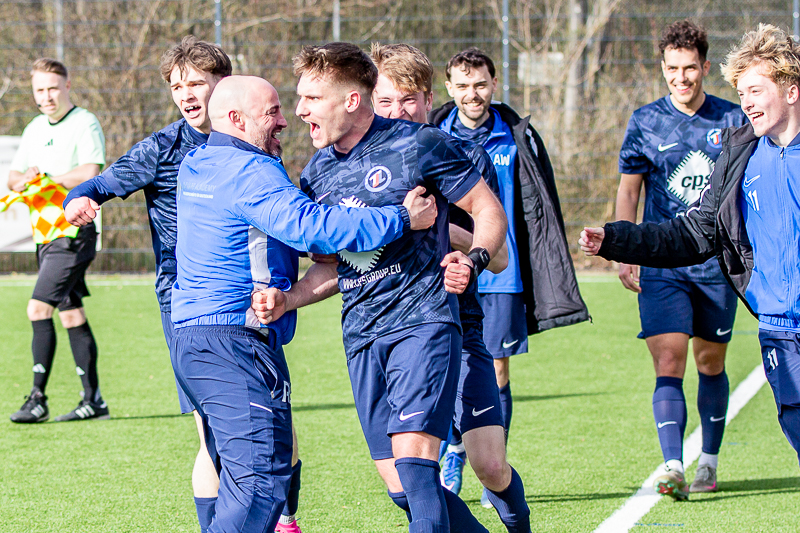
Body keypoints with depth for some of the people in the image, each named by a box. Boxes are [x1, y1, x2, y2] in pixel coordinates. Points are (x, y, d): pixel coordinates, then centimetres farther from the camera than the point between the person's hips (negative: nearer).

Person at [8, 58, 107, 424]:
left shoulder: (84, 124, -8)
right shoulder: (35, 129, 17)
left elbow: (90, 174, -21)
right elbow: (13, 178, 17)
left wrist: (47, 179, -15)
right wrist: (24, 180, -6)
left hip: (73, 232, -8)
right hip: (46, 233, 8)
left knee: (39, 308, -15)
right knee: (71, 314, 9)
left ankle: (37, 399, -14)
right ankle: (93, 400, 13)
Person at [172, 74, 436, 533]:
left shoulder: (194, 166, 18)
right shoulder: (251, 172, -13)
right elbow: (308, 227, -27)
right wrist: (401, 219, -23)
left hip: (191, 339, 10)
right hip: (236, 342, -10)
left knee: (240, 477, 16)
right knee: (263, 477, -16)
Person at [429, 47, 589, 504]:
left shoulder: (518, 138, 2)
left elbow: (538, 212, 5)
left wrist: (551, 282, 1)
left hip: (502, 275, 0)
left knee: (497, 372, 2)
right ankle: (454, 452, 24)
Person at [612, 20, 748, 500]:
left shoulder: (733, 120, 3)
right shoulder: (646, 122, 2)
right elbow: (629, 191, 8)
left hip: (718, 262, 1)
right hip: (661, 261, -1)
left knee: (711, 362, 11)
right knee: (668, 363, -13)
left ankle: (709, 462, 26)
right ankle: (673, 466, -21)